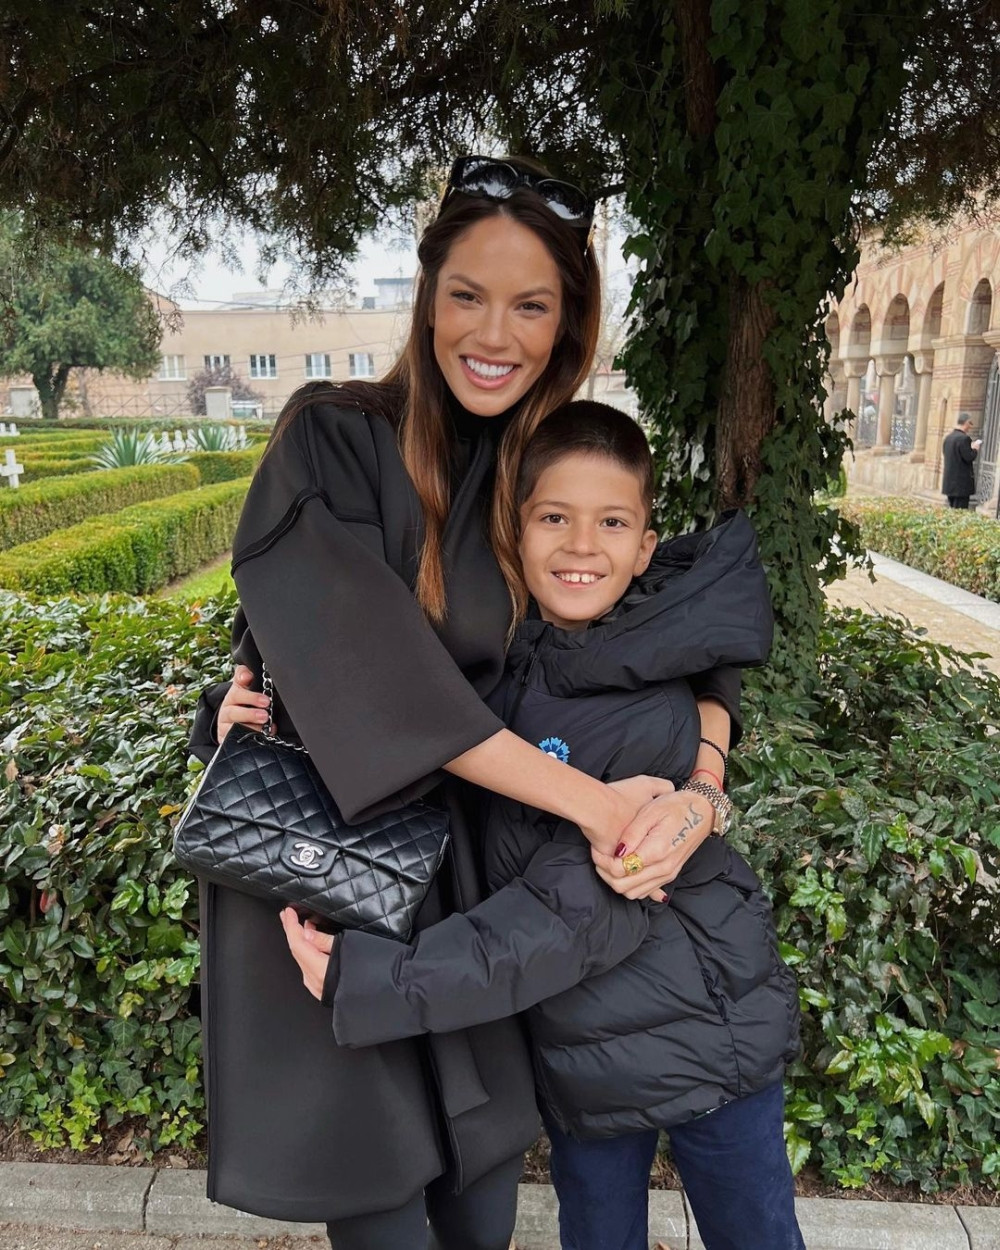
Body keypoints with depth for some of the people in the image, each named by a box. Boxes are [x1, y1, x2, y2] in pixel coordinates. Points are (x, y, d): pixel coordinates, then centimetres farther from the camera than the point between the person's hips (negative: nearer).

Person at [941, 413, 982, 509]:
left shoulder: (948, 437, 10)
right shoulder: (964, 438, -15)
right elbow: (969, 458, -19)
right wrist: (975, 448, 0)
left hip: (949, 481, 8)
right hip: (962, 482, -8)